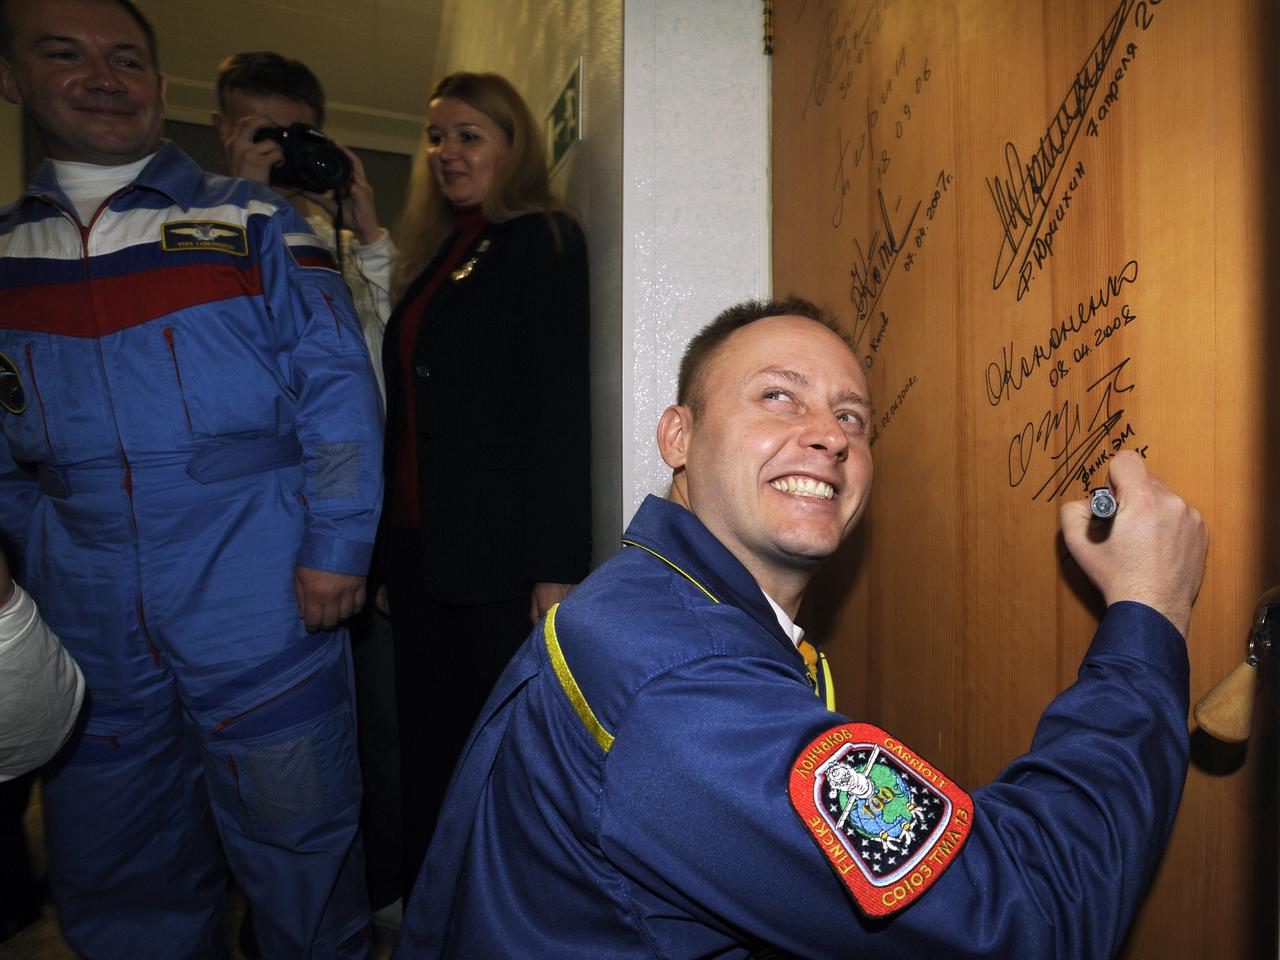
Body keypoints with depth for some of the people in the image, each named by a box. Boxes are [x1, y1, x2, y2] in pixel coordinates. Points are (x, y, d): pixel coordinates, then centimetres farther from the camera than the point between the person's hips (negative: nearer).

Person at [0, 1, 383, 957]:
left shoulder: (253, 223, 1)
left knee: (298, 853, 12)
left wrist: (337, 547, -12)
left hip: (263, 615, -3)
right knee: (116, 881, 20)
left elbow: (335, 385, -6)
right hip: (83, 628, 4)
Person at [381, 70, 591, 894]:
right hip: (419, 548, 8)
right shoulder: (438, 254, 19)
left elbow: (561, 408, -15)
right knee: (429, 744, 17)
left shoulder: (542, 242, -5)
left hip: (495, 557, -7)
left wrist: (556, 568, -20)